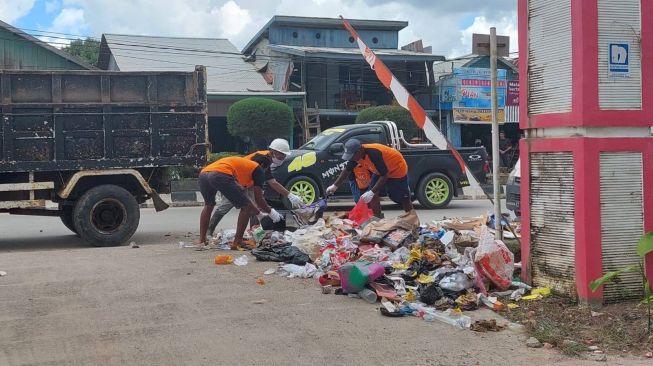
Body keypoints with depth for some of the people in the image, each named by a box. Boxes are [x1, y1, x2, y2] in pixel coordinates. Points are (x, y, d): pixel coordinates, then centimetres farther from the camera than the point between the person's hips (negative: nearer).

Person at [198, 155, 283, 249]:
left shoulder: (241, 162, 40)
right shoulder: (258, 168, 19)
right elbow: (258, 199, 13)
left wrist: (257, 211, 58)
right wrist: (270, 212, 31)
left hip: (203, 173, 8)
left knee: (208, 206, 33)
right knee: (246, 207, 9)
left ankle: (201, 241, 28)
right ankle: (237, 243, 8)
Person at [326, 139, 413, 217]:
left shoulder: (374, 153, -40)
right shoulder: (357, 154, -16)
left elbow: (384, 176, -37)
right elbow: (347, 170, -1)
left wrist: (372, 192, -41)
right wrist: (335, 185, -4)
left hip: (397, 169, -7)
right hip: (381, 171, 7)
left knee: (404, 199, 0)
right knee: (374, 195, -3)